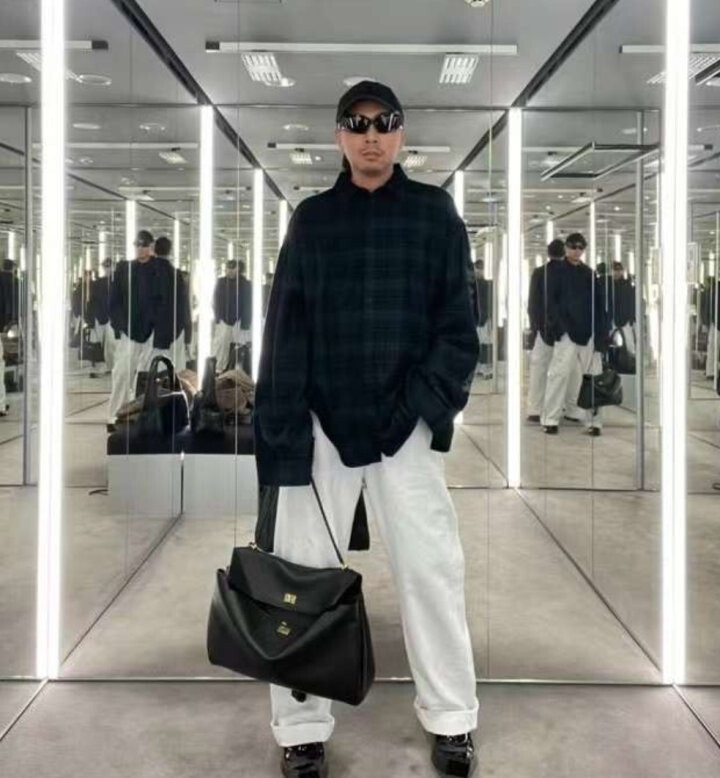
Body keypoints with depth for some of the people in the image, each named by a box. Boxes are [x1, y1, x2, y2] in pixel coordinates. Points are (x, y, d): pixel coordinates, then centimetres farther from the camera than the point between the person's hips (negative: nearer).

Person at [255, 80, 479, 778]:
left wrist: (430, 399, -14)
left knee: (430, 568, 0)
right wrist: (282, 434, -8)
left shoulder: (434, 213, 5)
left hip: (405, 422, -1)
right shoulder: (312, 219, 7)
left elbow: (457, 322, 2)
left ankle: (450, 718, 17)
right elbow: (285, 330, 1)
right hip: (323, 420, 1)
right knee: (303, 570, 1)